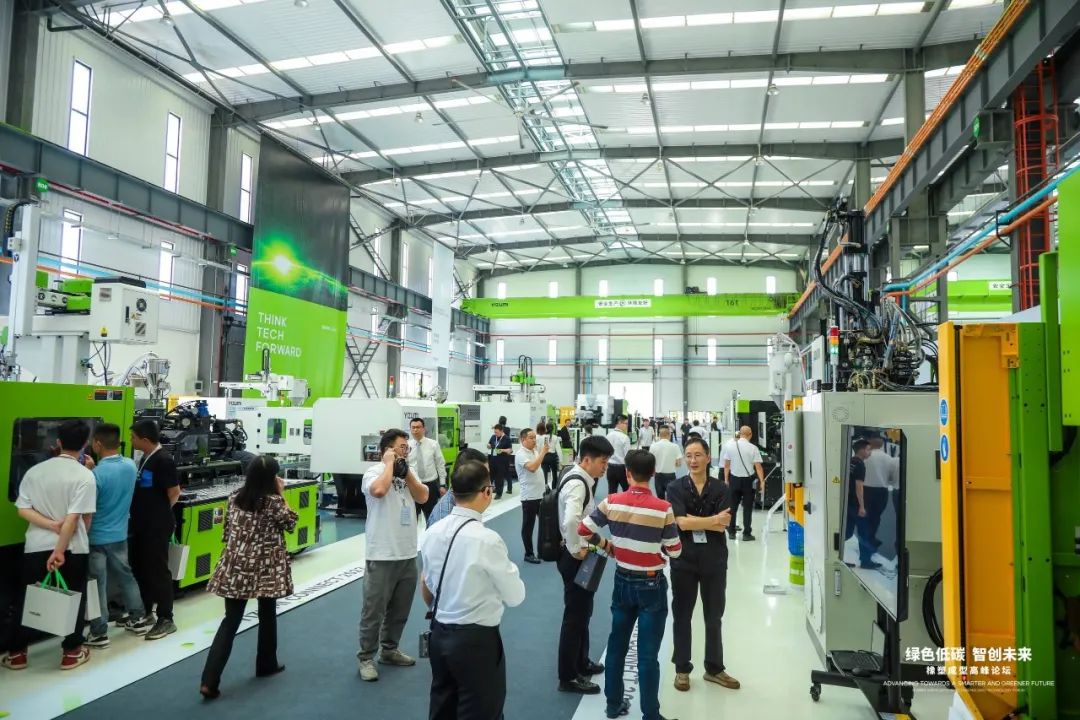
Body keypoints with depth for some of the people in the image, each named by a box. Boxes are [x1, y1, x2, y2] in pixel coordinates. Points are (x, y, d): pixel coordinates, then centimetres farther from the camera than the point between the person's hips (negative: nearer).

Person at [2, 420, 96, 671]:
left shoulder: (34, 471, 1)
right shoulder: (85, 476, -13)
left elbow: (22, 510, -5)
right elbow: (73, 518, -19)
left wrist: (51, 525, -9)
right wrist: (60, 550, -17)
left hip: (36, 545, 3)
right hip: (73, 547, -3)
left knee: (27, 598, 17)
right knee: (73, 598, 11)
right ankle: (71, 652, 19)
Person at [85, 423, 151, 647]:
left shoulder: (96, 474, -24)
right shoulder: (131, 465, -4)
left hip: (97, 537, -6)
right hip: (119, 534, 6)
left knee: (97, 584, 5)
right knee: (125, 575, 21)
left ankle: (99, 633, 13)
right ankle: (139, 618, 31)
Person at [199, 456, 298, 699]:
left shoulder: (235, 498, 4)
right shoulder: (274, 502, -11)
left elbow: (227, 533, 10)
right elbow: (290, 524, 3)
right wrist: (282, 495, 2)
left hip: (235, 567, 4)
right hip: (265, 568, -4)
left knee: (230, 621, 5)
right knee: (267, 615, 17)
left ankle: (209, 681, -4)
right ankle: (266, 665, 31)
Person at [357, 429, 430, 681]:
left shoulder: (409, 471, 10)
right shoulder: (374, 471, -10)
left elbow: (422, 497, -2)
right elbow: (379, 490, -32)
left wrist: (405, 471, -8)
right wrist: (389, 463, -18)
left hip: (408, 554, 7)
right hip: (382, 555, -7)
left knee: (400, 609, 18)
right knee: (374, 610, 3)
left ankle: (389, 650, 33)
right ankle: (366, 658, 16)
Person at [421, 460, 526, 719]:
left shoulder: (433, 532, -3)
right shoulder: (487, 539, -23)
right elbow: (516, 596, -12)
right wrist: (505, 569, 5)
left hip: (439, 635, 7)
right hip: (476, 640, -7)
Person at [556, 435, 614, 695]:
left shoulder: (582, 480, 8)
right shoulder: (577, 484, -24)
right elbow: (570, 521, -40)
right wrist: (575, 550, -26)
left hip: (582, 553, 10)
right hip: (575, 557, -10)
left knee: (583, 611, 23)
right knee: (574, 615, 2)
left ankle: (581, 662, 40)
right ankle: (568, 677, 15)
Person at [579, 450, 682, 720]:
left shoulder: (611, 502, -9)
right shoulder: (663, 508, -17)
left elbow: (583, 531, -5)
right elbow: (675, 551, -9)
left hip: (623, 582, 3)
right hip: (651, 586, -3)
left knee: (617, 645, 18)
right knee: (648, 654, 4)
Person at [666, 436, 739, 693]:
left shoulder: (721, 489, -1)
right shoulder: (676, 488, -5)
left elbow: (723, 525, -12)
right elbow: (681, 523, -17)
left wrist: (694, 521, -16)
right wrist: (713, 520, -14)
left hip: (714, 561, 2)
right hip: (684, 560, -1)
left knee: (714, 617, 15)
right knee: (682, 616, 10)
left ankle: (714, 668, 31)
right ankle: (682, 669, 24)